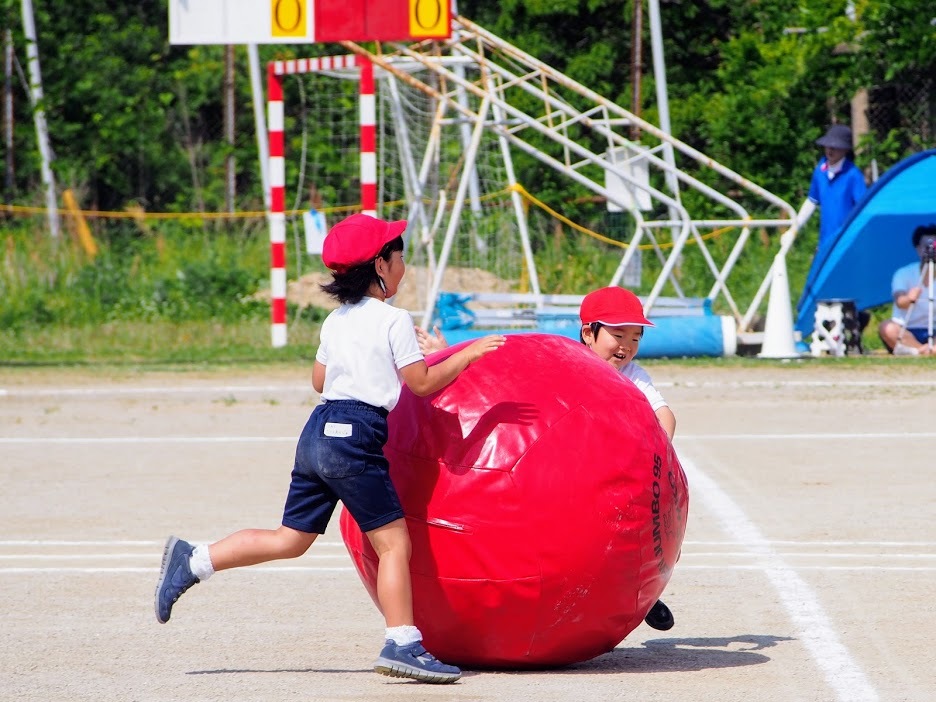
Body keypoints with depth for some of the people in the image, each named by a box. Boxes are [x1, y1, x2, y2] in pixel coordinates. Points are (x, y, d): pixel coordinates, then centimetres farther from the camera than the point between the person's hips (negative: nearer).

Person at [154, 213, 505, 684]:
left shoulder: (336, 321, 16)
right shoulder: (393, 320, -6)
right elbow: (423, 383, -4)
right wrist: (469, 354, 5)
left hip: (318, 431, 8)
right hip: (355, 438, -8)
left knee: (290, 540, 14)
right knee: (393, 539, -3)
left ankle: (192, 561, 9)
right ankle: (402, 645, -7)